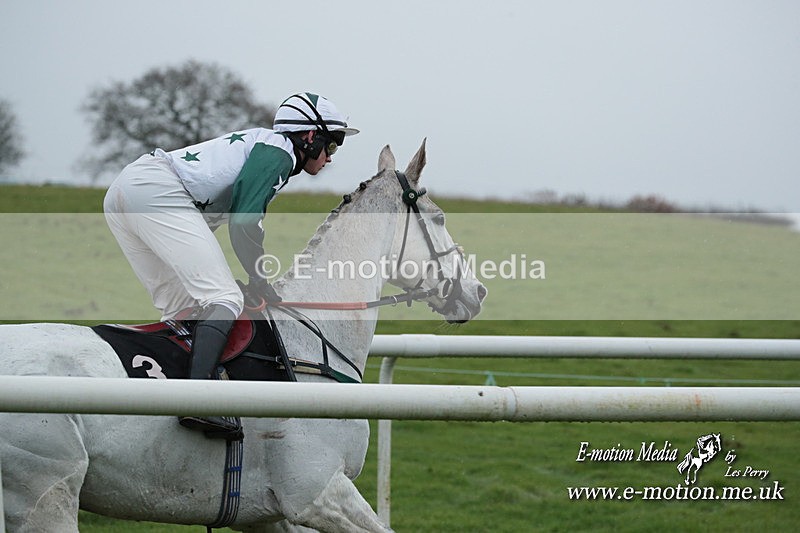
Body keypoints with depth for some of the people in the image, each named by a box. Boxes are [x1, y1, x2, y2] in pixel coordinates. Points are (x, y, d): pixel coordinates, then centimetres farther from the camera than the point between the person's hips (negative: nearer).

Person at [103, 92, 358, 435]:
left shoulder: (255, 144, 30)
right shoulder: (280, 150, 3)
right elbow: (243, 223, -9)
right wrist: (268, 291, 0)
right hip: (157, 190, -10)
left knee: (180, 309, 12)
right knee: (224, 299, -14)